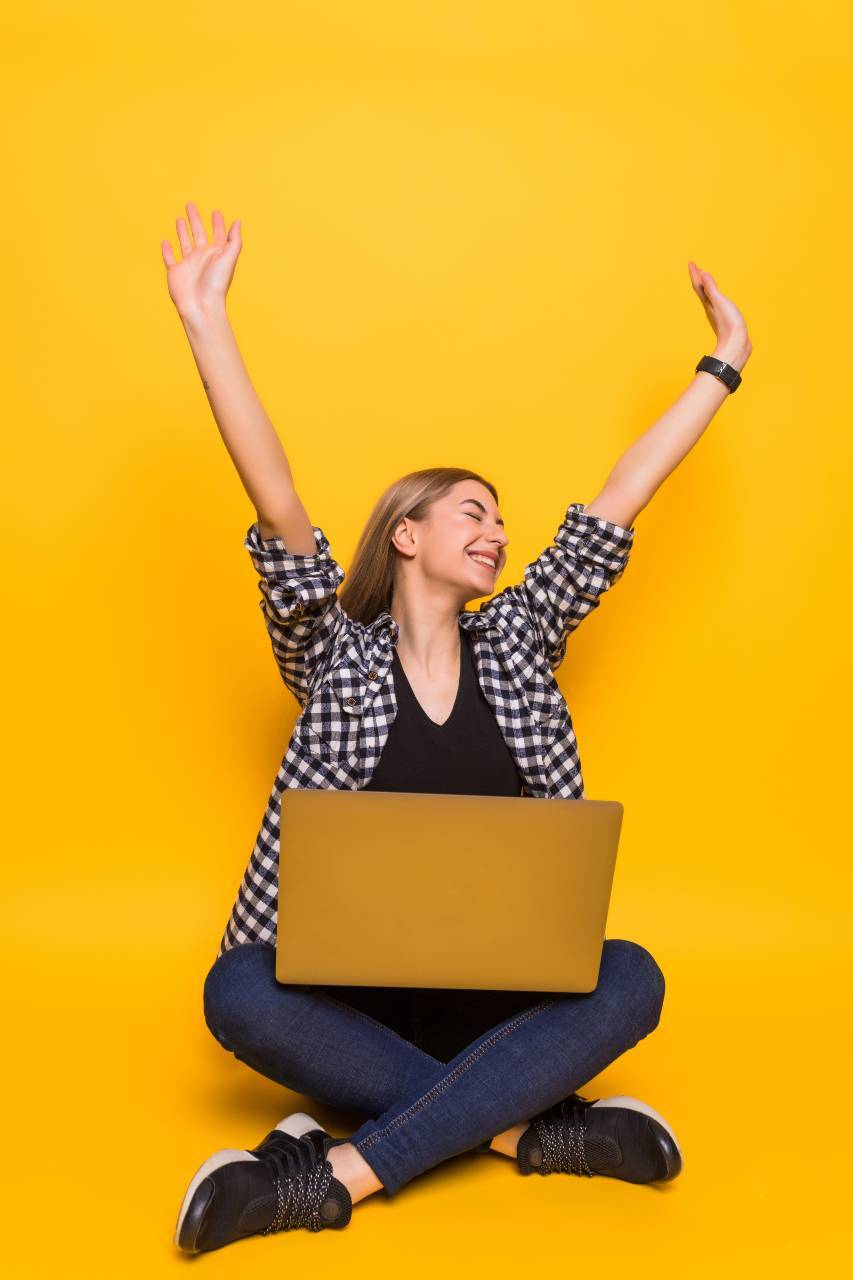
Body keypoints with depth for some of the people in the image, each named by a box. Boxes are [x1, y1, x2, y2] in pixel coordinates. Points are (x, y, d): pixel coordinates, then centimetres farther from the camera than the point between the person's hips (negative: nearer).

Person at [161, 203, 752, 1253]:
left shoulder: (514, 640, 10)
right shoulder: (335, 653, 2)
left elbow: (619, 502, 9)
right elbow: (278, 508, -10)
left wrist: (726, 362, 13)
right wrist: (206, 321, -17)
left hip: (501, 988, 3)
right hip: (350, 989, -2)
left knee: (632, 979, -27)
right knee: (237, 992, -31)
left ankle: (334, 1174, -29)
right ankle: (525, 1128, -26)